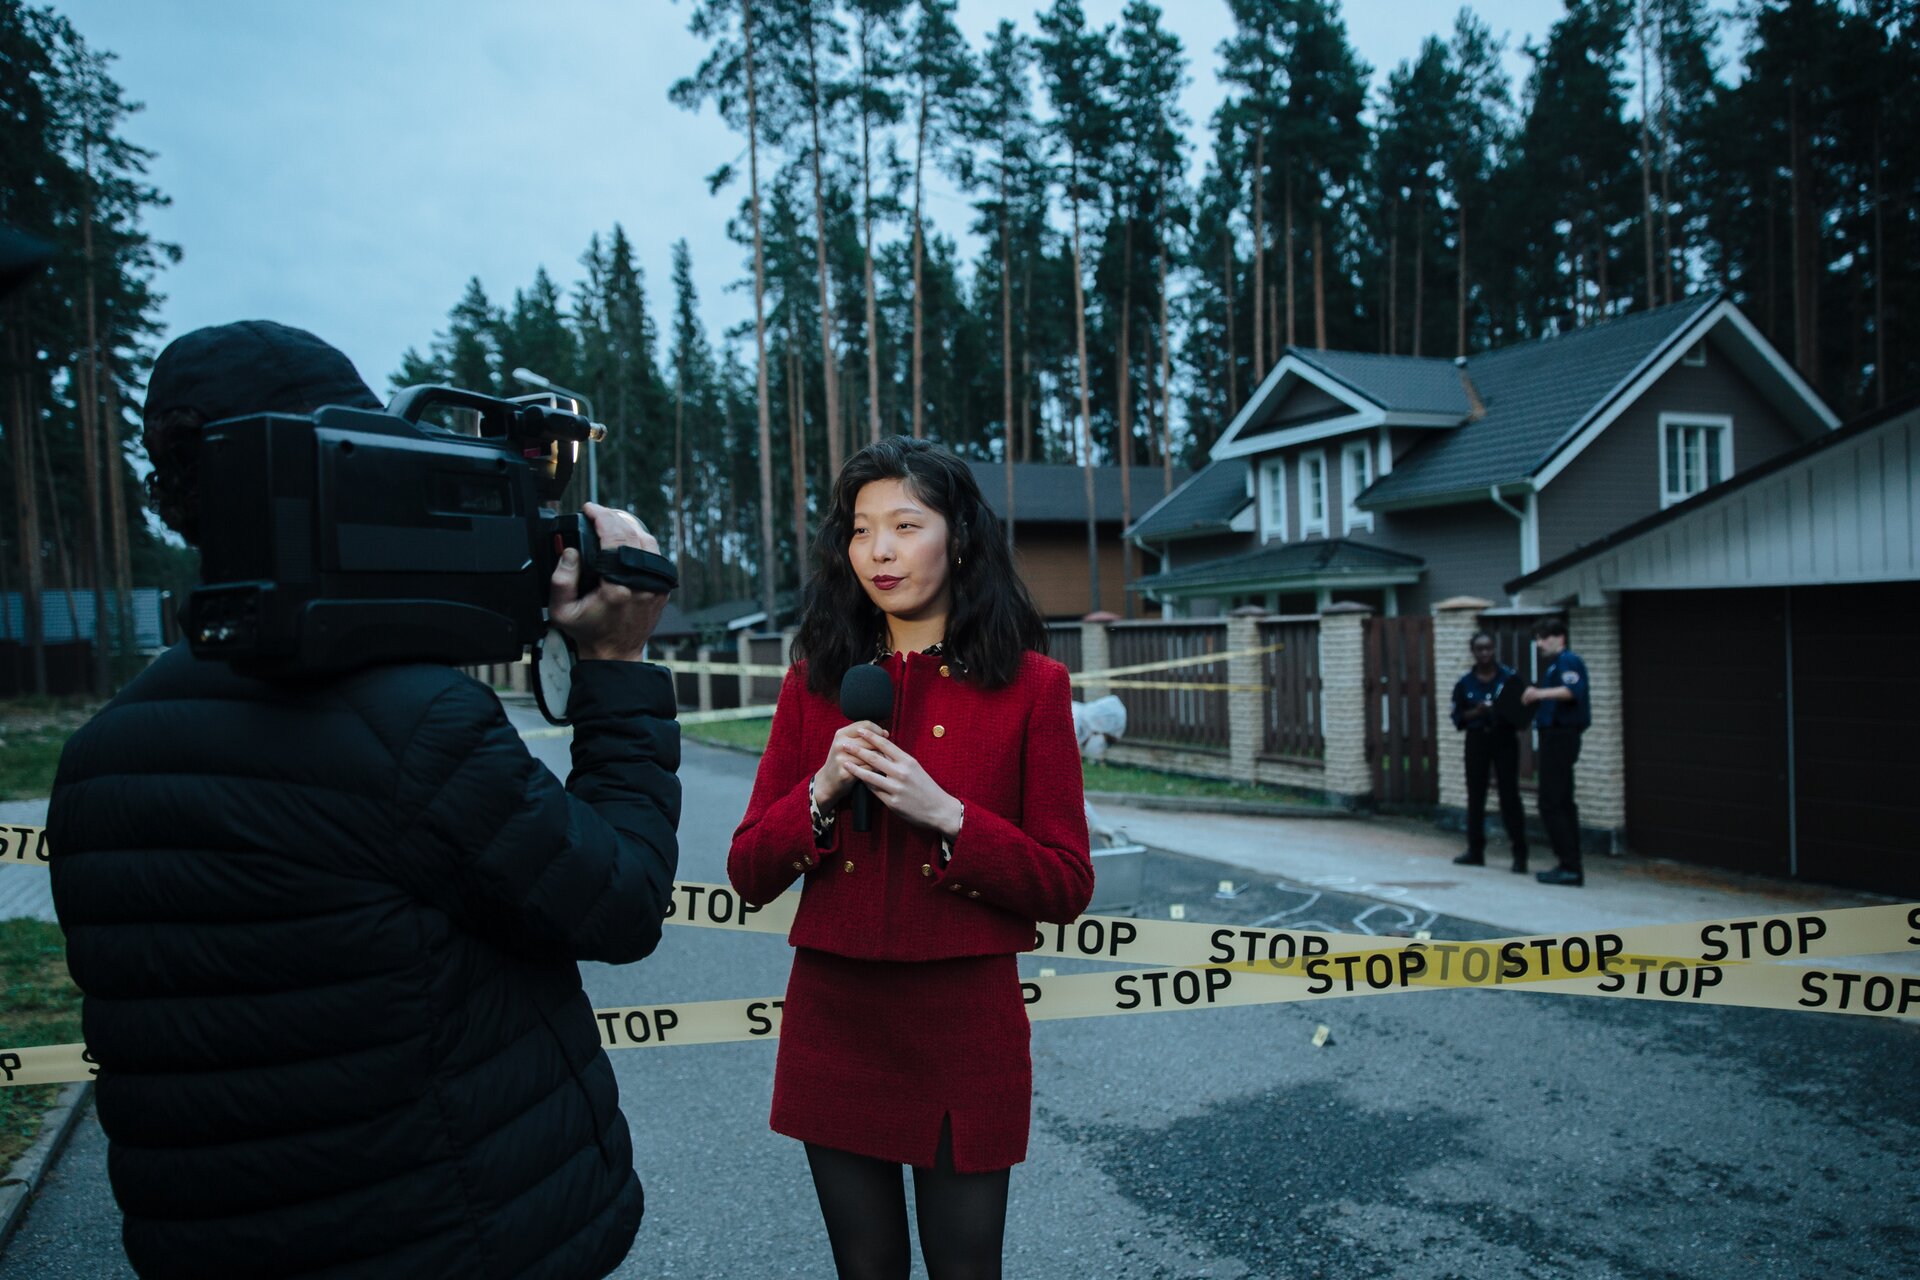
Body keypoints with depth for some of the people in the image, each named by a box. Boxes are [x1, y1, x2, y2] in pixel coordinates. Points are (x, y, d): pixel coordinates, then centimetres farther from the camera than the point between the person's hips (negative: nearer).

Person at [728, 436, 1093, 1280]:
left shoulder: (1029, 686, -5)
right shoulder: (816, 681, 3)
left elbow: (1066, 888, -5)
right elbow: (749, 874, 2)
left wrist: (946, 815, -19)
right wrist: (821, 792, -15)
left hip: (963, 1027, -2)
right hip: (832, 1022, 3)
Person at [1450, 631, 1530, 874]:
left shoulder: (1510, 677, -2)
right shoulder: (1464, 683, 4)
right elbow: (1458, 717, 5)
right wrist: (1476, 712, -14)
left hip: (1504, 740, -3)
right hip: (1476, 741, 3)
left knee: (1509, 796, -4)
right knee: (1475, 797, 8)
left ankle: (1520, 855, 1)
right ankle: (1475, 851, 18)